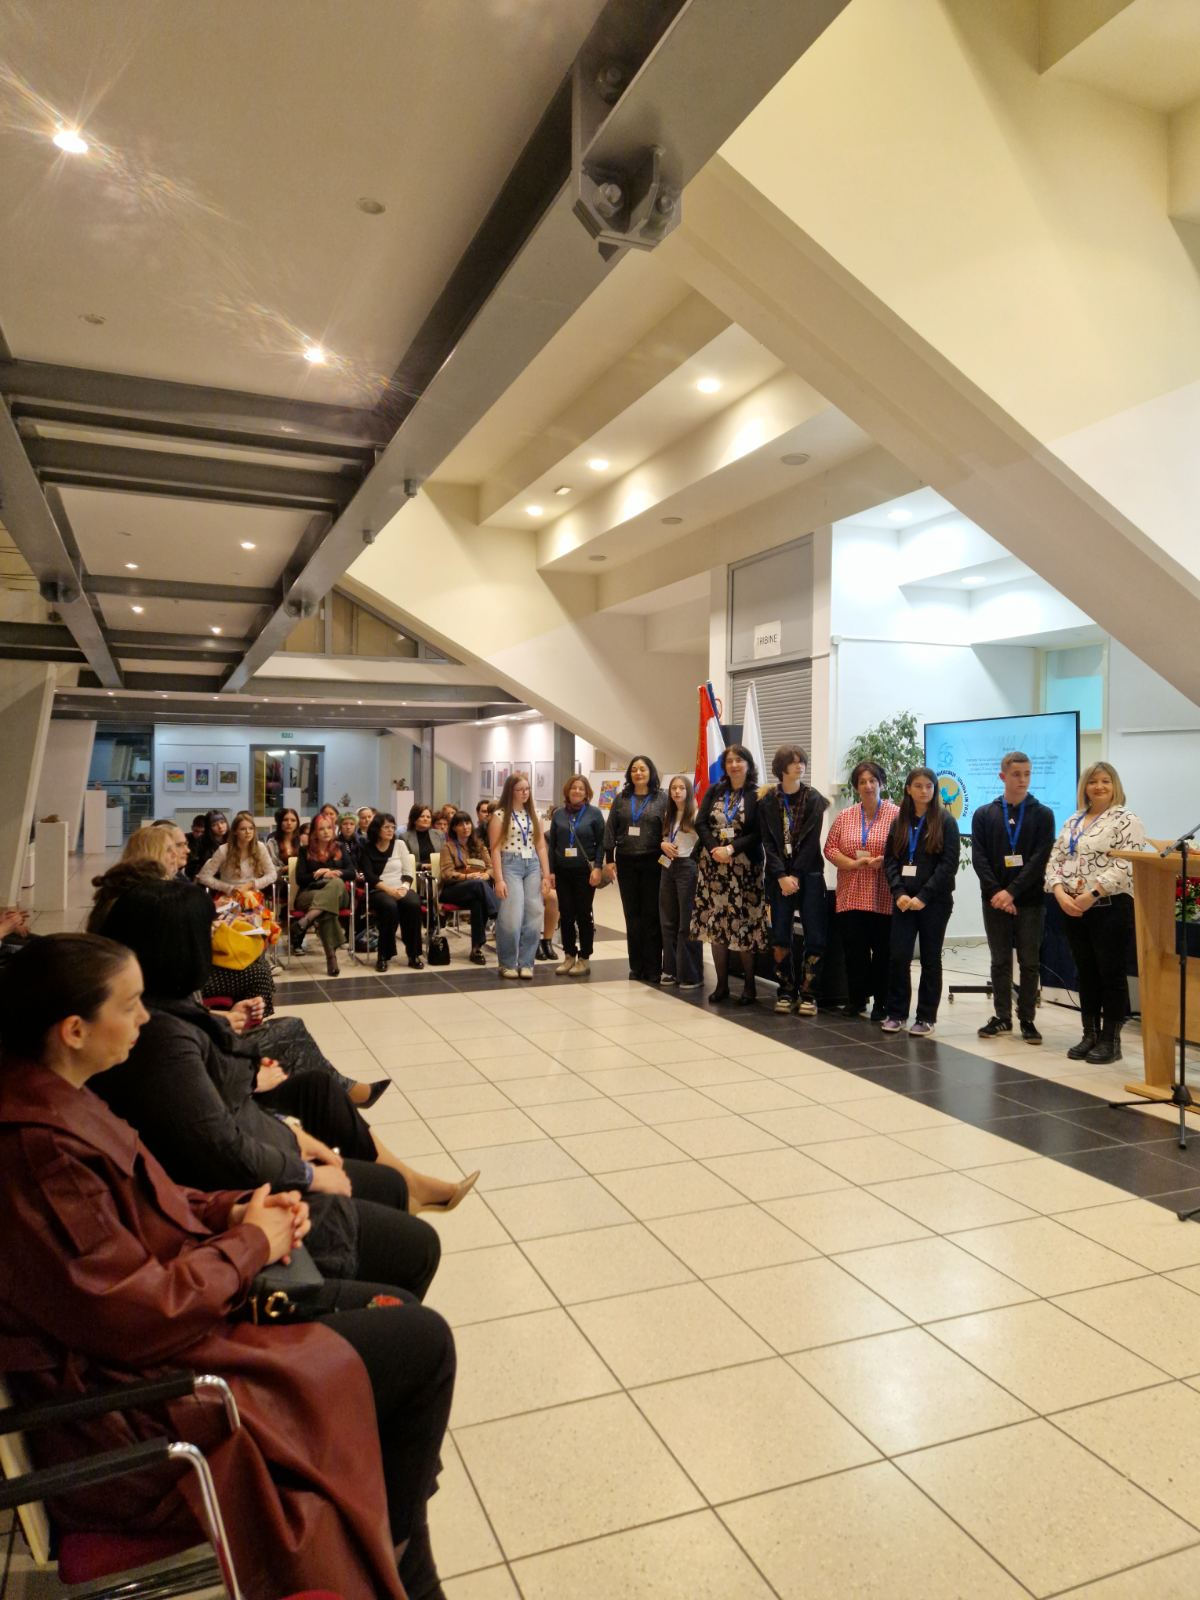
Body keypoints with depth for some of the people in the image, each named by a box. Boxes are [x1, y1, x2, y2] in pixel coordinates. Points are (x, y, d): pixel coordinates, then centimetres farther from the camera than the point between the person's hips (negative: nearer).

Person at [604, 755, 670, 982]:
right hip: (626, 862, 3)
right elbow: (610, 830, 9)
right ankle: (636, 965, 14)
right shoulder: (621, 799, 10)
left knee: (652, 914, 1)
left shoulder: (661, 799, 2)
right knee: (632, 914, 6)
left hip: (652, 862, -3)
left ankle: (653, 967, 8)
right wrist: (609, 859, 3)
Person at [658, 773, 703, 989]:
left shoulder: (696, 815, -8)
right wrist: (663, 845, -1)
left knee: (687, 922, -3)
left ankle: (691, 974, 4)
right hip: (668, 867, 7)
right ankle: (671, 969, 18)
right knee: (668, 921, 9)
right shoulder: (669, 816, 14)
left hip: (687, 868, -7)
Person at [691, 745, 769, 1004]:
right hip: (713, 865, 4)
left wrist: (731, 849, -18)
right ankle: (722, 984, 14)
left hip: (744, 868, -4)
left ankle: (749, 985, 10)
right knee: (715, 924, 5)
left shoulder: (757, 796, -2)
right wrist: (714, 849, -13)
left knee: (743, 925, -3)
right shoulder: (714, 792, 10)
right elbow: (700, 823, 2)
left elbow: (758, 833, -9)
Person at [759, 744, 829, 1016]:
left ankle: (808, 993, 5)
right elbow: (768, 842, -1)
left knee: (815, 935, -4)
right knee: (780, 935, 1)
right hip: (779, 876, 1)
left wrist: (795, 875, -11)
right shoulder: (767, 801, 4)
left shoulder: (814, 799, 1)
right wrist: (782, 876, -11)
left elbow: (812, 841, -5)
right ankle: (787, 991, 13)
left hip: (809, 874, -1)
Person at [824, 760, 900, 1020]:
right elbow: (830, 848, 7)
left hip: (884, 898, -3)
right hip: (851, 896, 3)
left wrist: (882, 862, -19)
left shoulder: (896, 814, -1)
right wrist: (853, 864, -8)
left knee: (883, 950, 3)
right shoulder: (844, 816, 10)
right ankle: (857, 999, 20)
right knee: (853, 950, 6)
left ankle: (881, 1002, 15)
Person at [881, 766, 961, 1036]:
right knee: (898, 956, -2)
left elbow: (949, 864, -9)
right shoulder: (900, 822, 11)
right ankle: (896, 1013, 10)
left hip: (935, 901, -3)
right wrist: (899, 893, -9)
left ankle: (926, 1017, 13)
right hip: (904, 900, 3)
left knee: (930, 959, 4)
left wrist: (924, 896, -15)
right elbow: (890, 860, 6)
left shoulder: (945, 821, -1)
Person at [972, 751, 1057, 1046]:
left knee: (1030, 963, 5)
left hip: (1030, 901, -1)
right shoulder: (983, 815, 5)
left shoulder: (1043, 814, 2)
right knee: (1000, 961, 8)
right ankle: (1002, 1017, 17)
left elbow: (1040, 859, -8)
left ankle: (1027, 1019, 14)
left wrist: (1012, 892, -16)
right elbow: (979, 858, -1)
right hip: (994, 900, 1)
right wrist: (996, 893, -14)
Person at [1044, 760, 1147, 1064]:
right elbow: (1054, 860, 10)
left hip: (1111, 907, -6)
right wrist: (1060, 893, -7)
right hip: (1072, 909, 6)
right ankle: (1090, 1035, 22)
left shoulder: (1127, 821, -6)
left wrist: (1091, 894, -21)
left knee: (1111, 973, 0)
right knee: (1086, 973, 12)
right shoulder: (1072, 822, 14)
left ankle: (1111, 1040, 10)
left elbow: (1126, 867, -16)